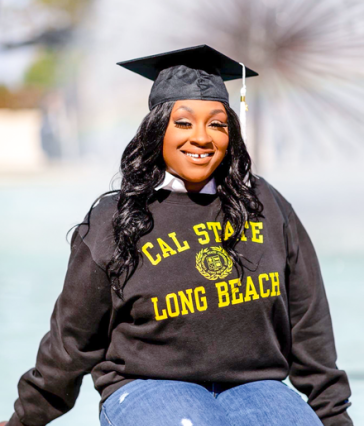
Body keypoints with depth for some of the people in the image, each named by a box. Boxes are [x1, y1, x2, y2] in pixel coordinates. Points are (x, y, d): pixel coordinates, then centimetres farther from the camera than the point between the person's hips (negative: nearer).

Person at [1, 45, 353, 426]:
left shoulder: (266, 207, 7)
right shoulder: (112, 222, 1)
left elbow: (307, 323, 12)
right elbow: (73, 339, 10)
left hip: (253, 384, 2)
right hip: (147, 386, -2)